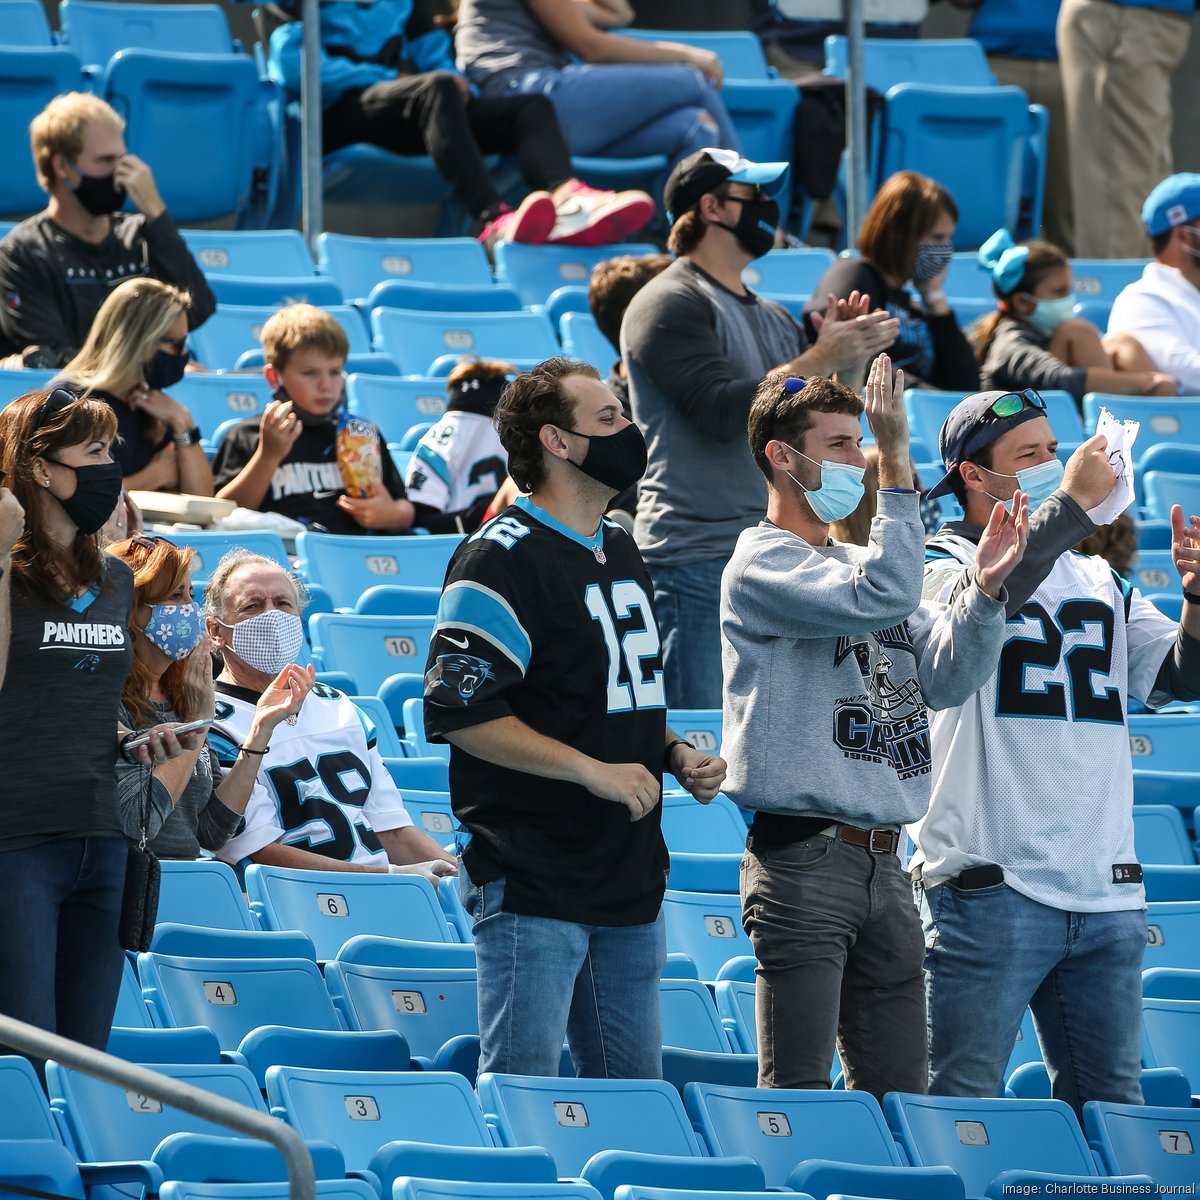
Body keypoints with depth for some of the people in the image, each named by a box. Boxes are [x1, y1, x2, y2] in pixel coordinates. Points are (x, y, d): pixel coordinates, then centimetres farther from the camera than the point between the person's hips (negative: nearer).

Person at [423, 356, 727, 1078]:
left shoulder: (620, 551, 17)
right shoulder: (503, 559, -11)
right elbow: (458, 709, -19)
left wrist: (676, 754, 9)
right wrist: (593, 770, -20)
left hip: (631, 880, 8)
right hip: (533, 885, -8)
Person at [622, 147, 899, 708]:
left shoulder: (774, 319, 20)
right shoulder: (671, 305, -5)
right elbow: (722, 411, -18)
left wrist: (849, 364, 3)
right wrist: (818, 361, -16)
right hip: (699, 560, -8)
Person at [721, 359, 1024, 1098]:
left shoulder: (858, 565, 19)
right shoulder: (764, 563, -6)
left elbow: (944, 680, 11)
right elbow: (882, 595, -23)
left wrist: (984, 590, -5)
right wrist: (898, 467, -24)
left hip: (882, 863, 8)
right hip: (804, 861, -8)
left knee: (897, 1094, 8)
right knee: (798, 1095, -9)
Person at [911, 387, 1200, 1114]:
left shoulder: (1099, 583, 18)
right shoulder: (941, 565, 1)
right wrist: (1073, 502, -18)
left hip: (1106, 890, 6)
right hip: (990, 885, -6)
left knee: (1109, 1105, 8)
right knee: (962, 1107, -6)